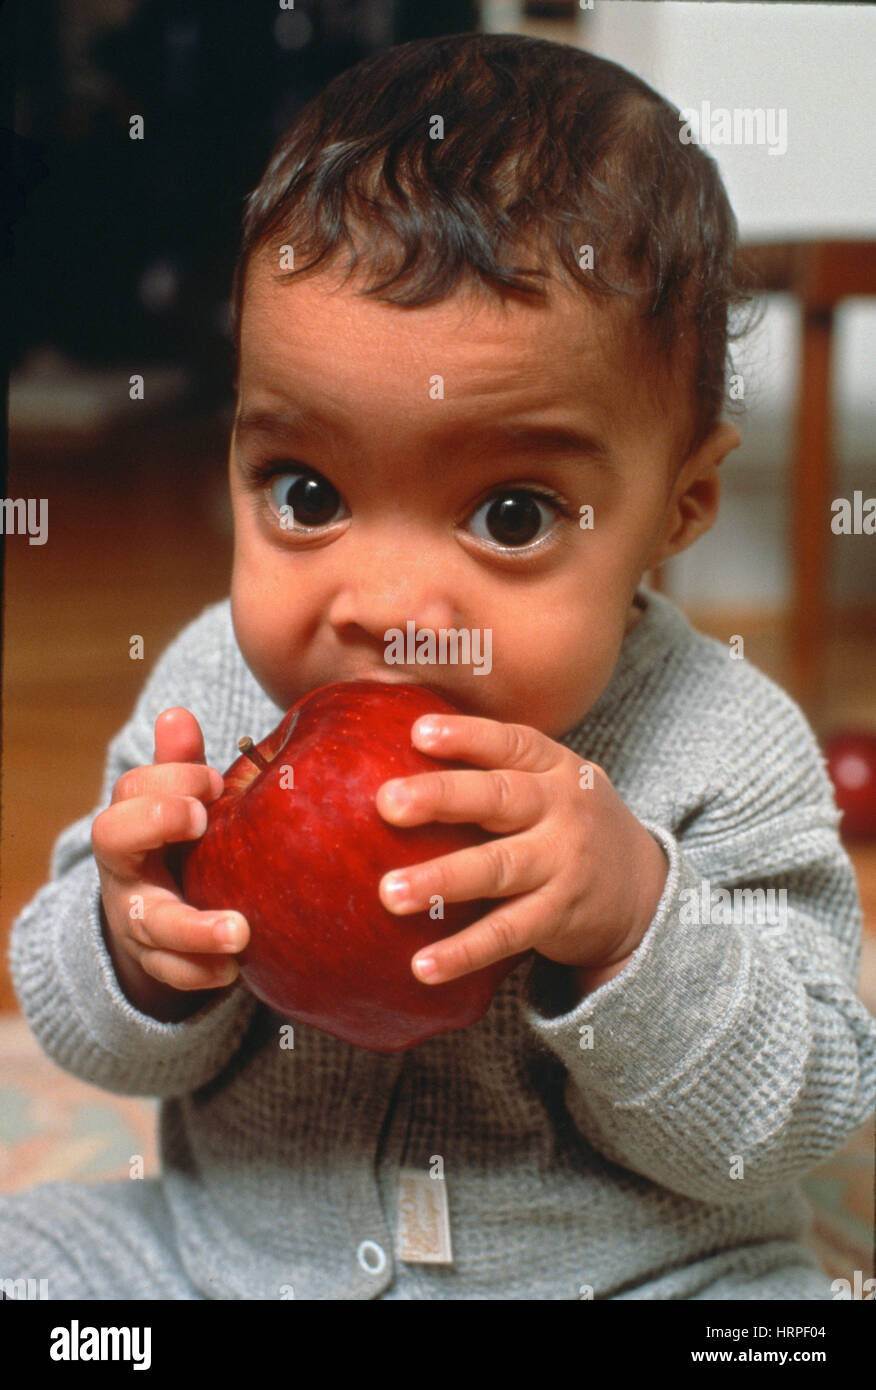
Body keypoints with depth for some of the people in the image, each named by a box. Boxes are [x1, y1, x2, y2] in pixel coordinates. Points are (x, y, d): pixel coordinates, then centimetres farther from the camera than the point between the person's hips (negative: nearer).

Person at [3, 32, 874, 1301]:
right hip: (223, 1245, 2)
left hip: (621, 1269, -1)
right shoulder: (214, 688, -10)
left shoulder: (725, 758, -17)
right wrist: (137, 955, -25)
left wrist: (632, 925, -32)